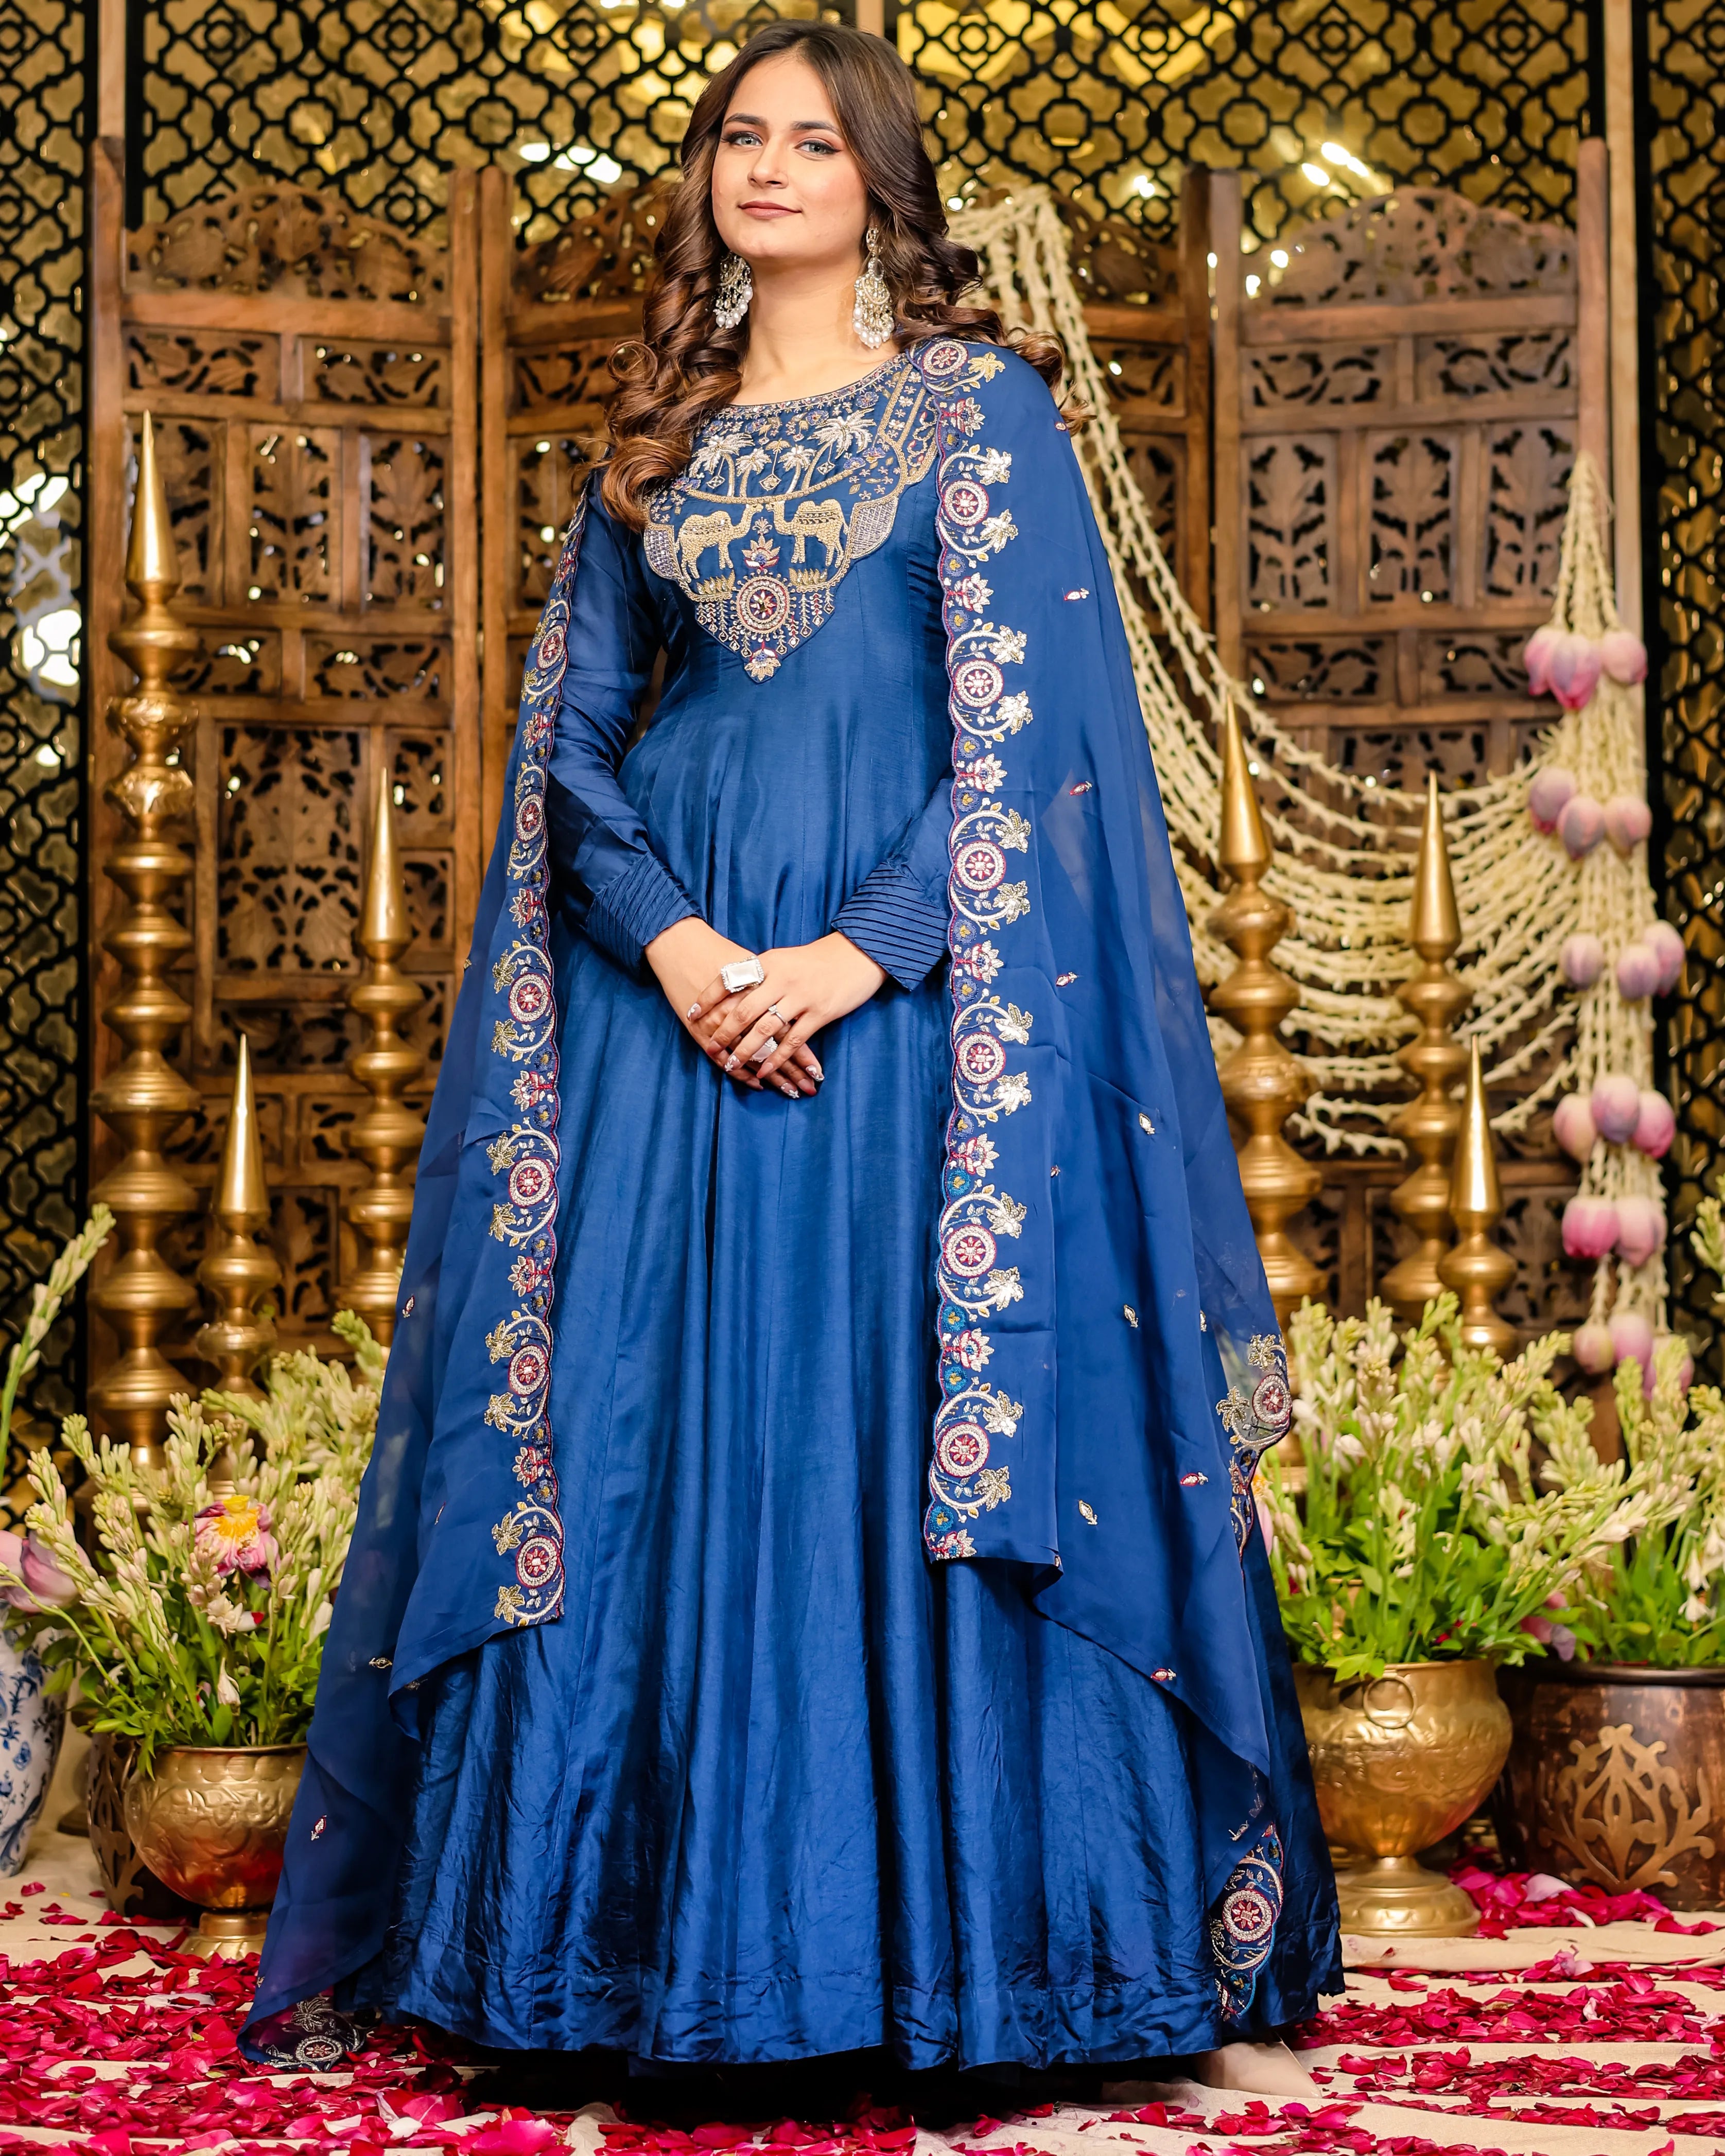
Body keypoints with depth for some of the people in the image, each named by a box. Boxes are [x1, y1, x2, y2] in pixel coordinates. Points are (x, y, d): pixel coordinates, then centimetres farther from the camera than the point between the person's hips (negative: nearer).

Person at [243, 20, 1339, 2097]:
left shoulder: (981, 400, 5)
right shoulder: (656, 436, 16)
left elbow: (1021, 722, -4)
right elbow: (568, 735, 10)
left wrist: (859, 951, -15)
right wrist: (674, 947, -7)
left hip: (911, 969, -3)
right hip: (669, 979, 4)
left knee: (908, 1419, -5)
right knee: (647, 1436, 1)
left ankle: (950, 1925, 4)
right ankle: (671, 1928, 10)